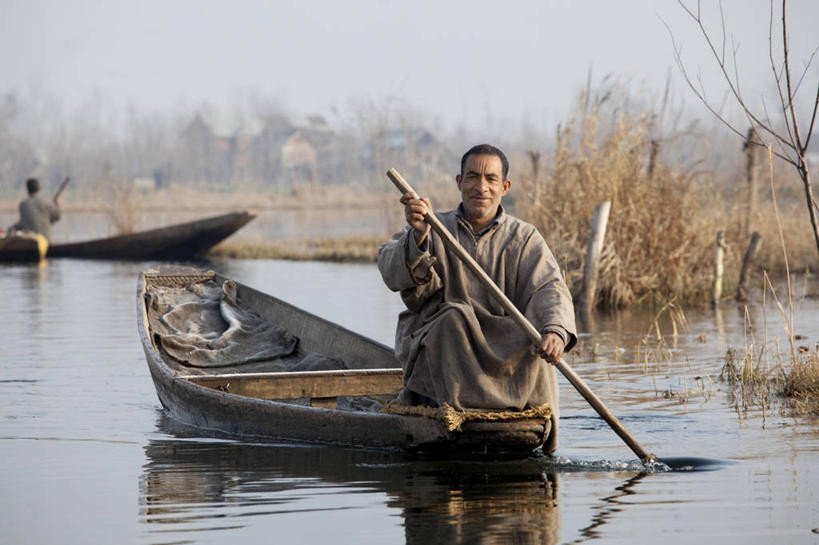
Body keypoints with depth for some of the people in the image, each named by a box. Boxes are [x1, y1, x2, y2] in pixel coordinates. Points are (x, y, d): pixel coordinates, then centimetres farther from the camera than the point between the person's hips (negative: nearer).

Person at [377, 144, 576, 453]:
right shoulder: (436, 230, 7)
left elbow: (549, 289, -10)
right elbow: (393, 274, -13)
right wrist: (418, 239, -35)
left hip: (502, 354, 1)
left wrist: (556, 329, -33)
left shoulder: (524, 238, 8)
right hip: (436, 347, -1)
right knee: (454, 317, -30)